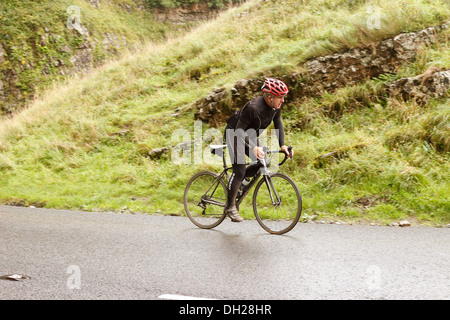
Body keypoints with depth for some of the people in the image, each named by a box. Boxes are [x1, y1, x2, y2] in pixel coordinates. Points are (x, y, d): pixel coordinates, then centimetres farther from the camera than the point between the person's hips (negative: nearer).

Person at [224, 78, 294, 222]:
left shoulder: (276, 106, -12)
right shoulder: (254, 107, -35)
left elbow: (278, 123, 2)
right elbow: (239, 131, -36)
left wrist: (282, 145, -10)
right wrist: (254, 148, -48)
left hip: (249, 136, 8)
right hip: (234, 134, -8)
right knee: (239, 170, -15)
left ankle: (236, 180, 15)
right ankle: (230, 206, -3)